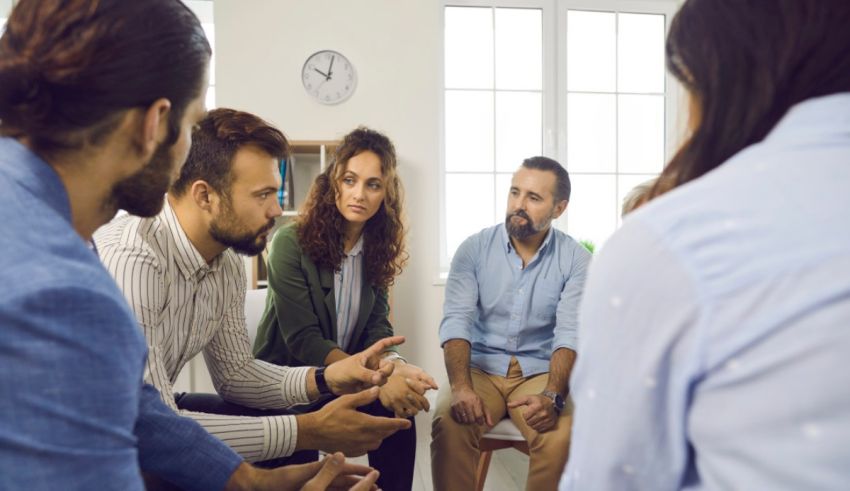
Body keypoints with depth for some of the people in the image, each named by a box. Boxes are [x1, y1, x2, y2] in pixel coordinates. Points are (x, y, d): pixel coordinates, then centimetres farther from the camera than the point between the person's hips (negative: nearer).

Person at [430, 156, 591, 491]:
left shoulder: (576, 260, -4)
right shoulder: (474, 249, -3)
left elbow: (570, 334, -13)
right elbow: (456, 321, -12)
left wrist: (553, 396, -31)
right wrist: (460, 386, -28)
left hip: (540, 373, 0)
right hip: (480, 369, 1)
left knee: (560, 434, -29)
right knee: (447, 420, -29)